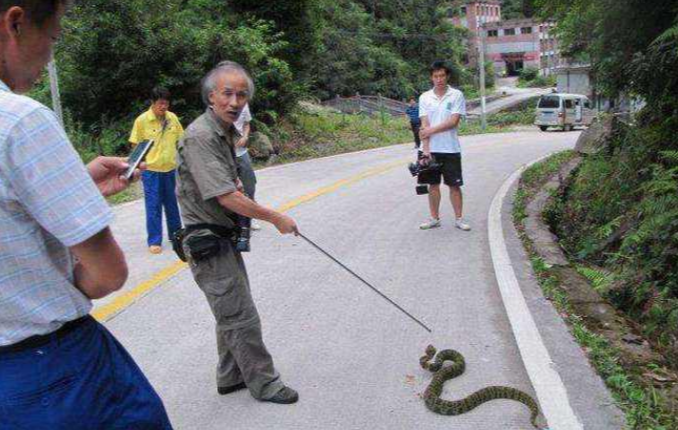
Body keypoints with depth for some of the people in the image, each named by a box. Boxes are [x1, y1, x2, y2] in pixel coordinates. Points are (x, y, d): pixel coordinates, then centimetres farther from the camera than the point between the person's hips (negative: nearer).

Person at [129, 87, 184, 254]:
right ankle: (154, 241, 10)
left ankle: (176, 234, 31)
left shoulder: (172, 118, 0)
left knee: (172, 203, 16)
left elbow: (180, 139, 11)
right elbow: (136, 145, -5)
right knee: (153, 206, 1)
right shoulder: (142, 120, -10)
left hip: (170, 168, 4)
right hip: (151, 169, -4)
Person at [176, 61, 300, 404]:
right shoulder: (200, 137, -22)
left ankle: (231, 377, 33)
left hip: (223, 237, 10)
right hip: (207, 242, -10)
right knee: (241, 317, -2)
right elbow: (226, 197, -27)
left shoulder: (226, 133, 10)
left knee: (232, 313, 19)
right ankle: (263, 383, 12)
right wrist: (275, 218, -18)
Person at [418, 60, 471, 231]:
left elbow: (453, 122, -11)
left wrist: (432, 130, -14)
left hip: (450, 149, -2)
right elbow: (425, 125, -4)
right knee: (433, 185, 9)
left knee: (454, 185, 4)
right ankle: (434, 218, 19)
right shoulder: (425, 97, 4)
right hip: (431, 149, 2)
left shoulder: (456, 95, -2)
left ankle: (458, 219, 13)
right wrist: (426, 150, -11)